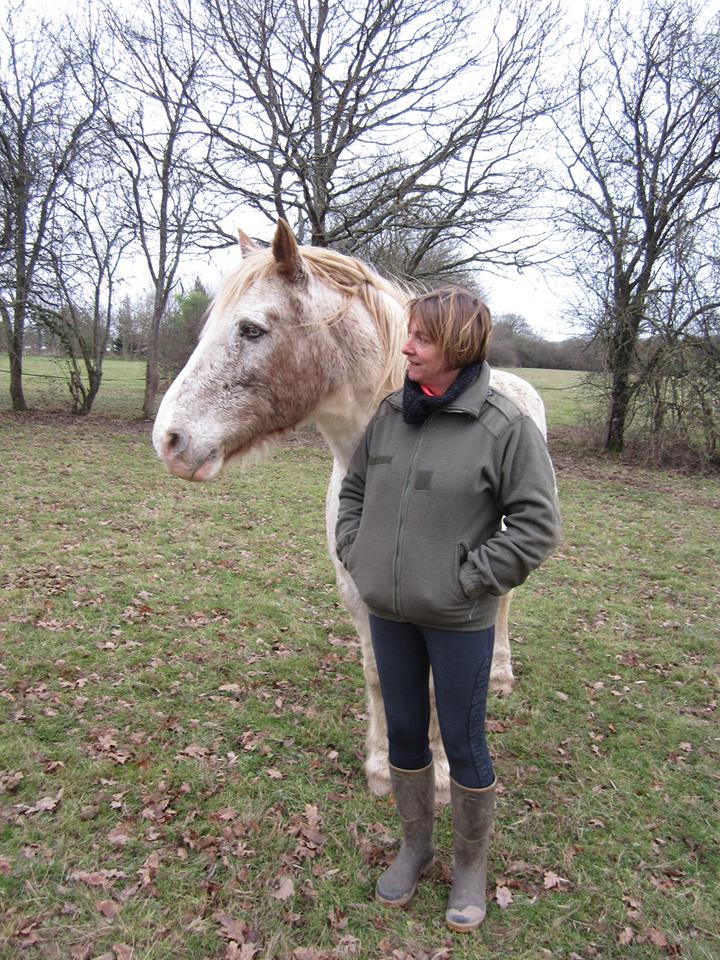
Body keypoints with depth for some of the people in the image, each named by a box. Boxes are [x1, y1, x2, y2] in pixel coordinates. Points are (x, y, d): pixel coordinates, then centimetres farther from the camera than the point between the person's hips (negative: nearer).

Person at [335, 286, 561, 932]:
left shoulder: (505, 424, -15)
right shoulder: (389, 412, 1)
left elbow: (537, 525, -15)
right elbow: (354, 488, 14)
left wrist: (470, 578, -16)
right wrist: (354, 553, 3)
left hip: (459, 621, -5)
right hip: (388, 611, 5)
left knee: (463, 744, 12)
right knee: (404, 734, 20)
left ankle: (472, 864, 38)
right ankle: (416, 846, 45)